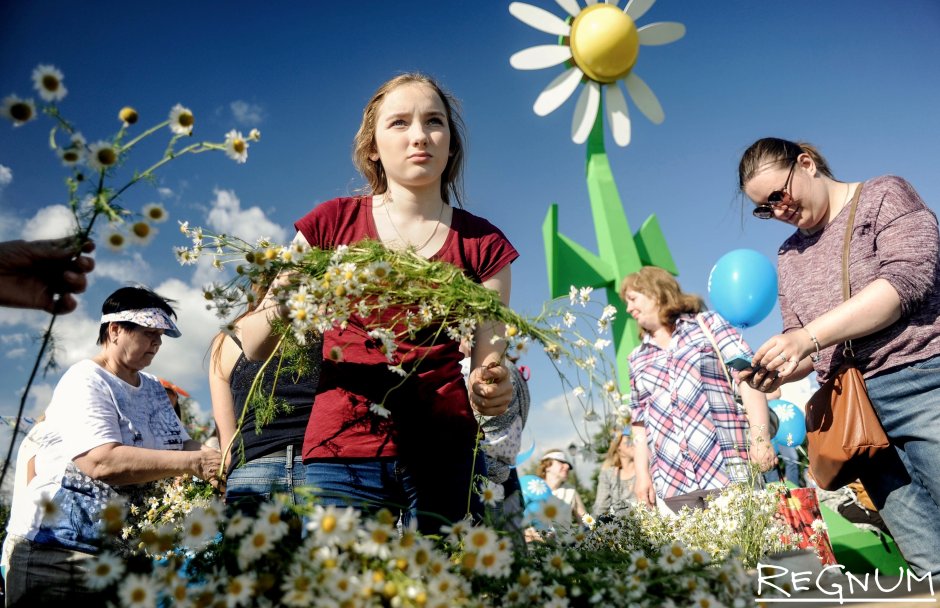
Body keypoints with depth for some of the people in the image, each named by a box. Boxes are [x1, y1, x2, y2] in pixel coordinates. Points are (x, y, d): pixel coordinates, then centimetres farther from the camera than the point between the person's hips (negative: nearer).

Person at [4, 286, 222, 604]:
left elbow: (182, 444, 10)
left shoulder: (154, 390, 13)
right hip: (60, 548, -7)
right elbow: (102, 462, -27)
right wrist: (192, 463, -29)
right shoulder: (85, 381, -12)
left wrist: (223, 460, -11)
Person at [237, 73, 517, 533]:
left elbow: (488, 365, 4)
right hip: (343, 450, 0)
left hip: (447, 455, 1)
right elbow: (252, 347, 3)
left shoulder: (483, 244, 6)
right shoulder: (332, 223, 4)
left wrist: (490, 390, -18)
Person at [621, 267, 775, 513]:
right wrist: (642, 474, 10)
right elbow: (640, 423, 19)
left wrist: (760, 437, -12)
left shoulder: (708, 324, 8)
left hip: (728, 467, -3)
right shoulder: (637, 359, 19)